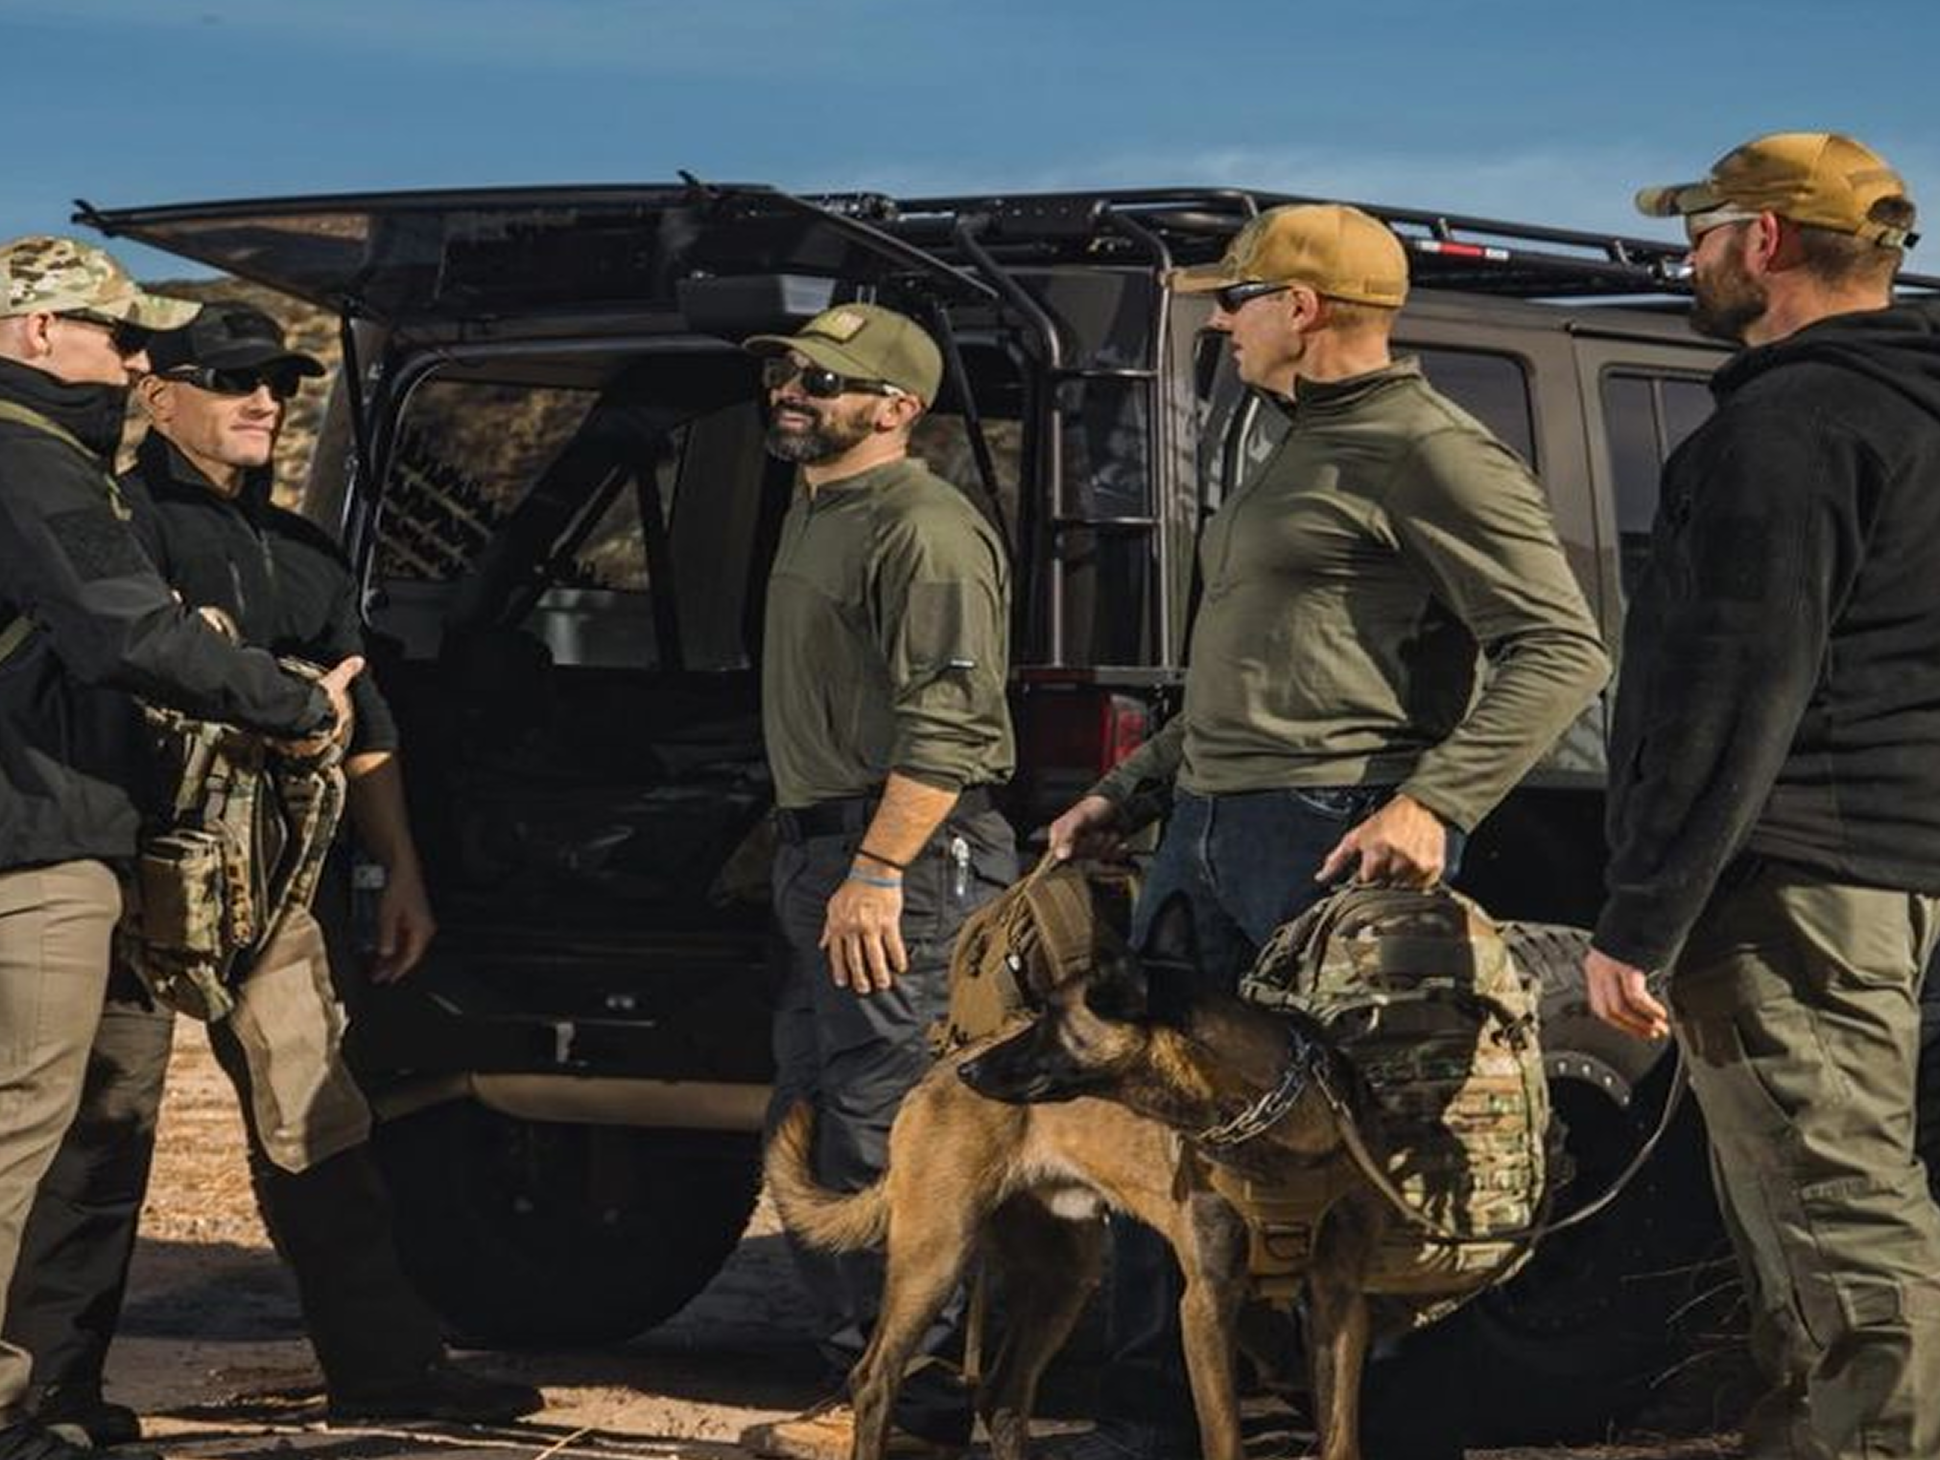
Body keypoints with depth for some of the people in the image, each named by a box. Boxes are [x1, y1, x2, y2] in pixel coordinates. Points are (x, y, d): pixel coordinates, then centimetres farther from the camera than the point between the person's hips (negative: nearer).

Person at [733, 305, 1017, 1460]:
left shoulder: (925, 530, -14)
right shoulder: (816, 512, 19)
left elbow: (946, 728, -22)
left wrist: (876, 872, -26)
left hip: (911, 859, -11)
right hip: (823, 849, 11)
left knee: (881, 1135, -10)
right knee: (809, 1129, 14)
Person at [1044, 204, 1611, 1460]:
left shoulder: (1427, 453, -9)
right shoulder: (1300, 454, 22)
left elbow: (1562, 651, -16)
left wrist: (1433, 801, -26)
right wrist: (1133, 790, 26)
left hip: (1333, 840, -10)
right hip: (1209, 831, 10)